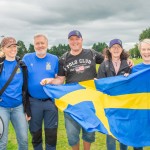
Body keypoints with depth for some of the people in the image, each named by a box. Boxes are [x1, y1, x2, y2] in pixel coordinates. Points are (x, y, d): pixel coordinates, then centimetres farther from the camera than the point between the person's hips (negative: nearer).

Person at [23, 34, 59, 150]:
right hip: (33, 101, 0)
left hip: (50, 101, 0)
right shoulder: (27, 58, 0)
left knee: (52, 132, 8)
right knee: (35, 132, 15)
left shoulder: (54, 59, 2)